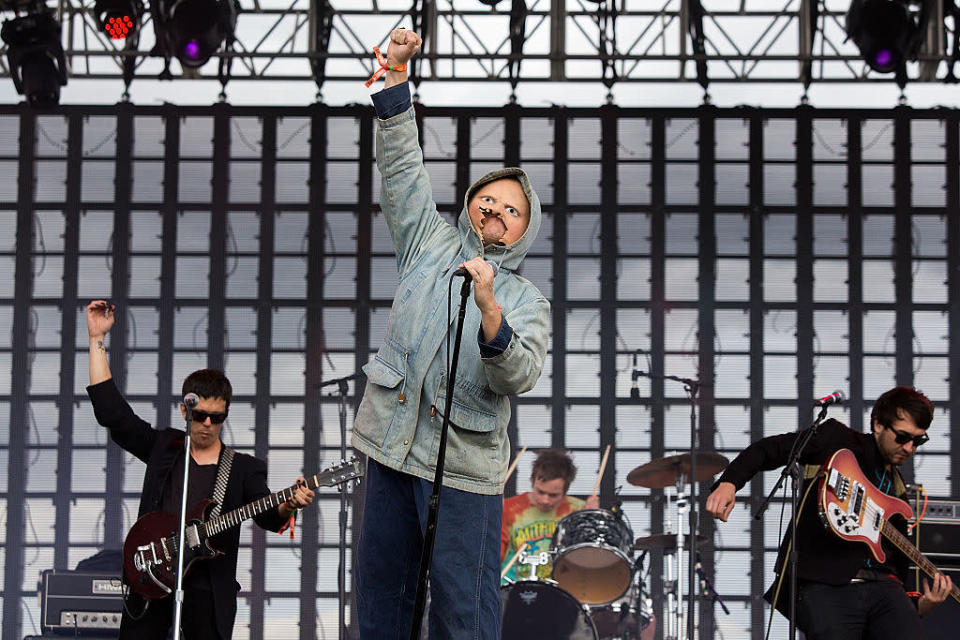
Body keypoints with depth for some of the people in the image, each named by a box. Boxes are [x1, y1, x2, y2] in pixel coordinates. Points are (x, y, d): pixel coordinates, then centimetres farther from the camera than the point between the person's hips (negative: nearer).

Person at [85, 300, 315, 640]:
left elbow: (268, 516, -3)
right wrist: (97, 340, 5)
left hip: (208, 589, -1)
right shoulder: (161, 447, 13)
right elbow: (111, 410, 8)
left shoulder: (245, 468, 9)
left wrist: (288, 506, -28)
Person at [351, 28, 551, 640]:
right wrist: (396, 75, -3)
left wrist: (488, 309, -30)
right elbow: (402, 167, 7)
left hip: (464, 465, -3)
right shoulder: (432, 242, 14)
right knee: (380, 590, 9)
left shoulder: (528, 301, 5)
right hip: (393, 447, 3)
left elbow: (521, 374, -13)